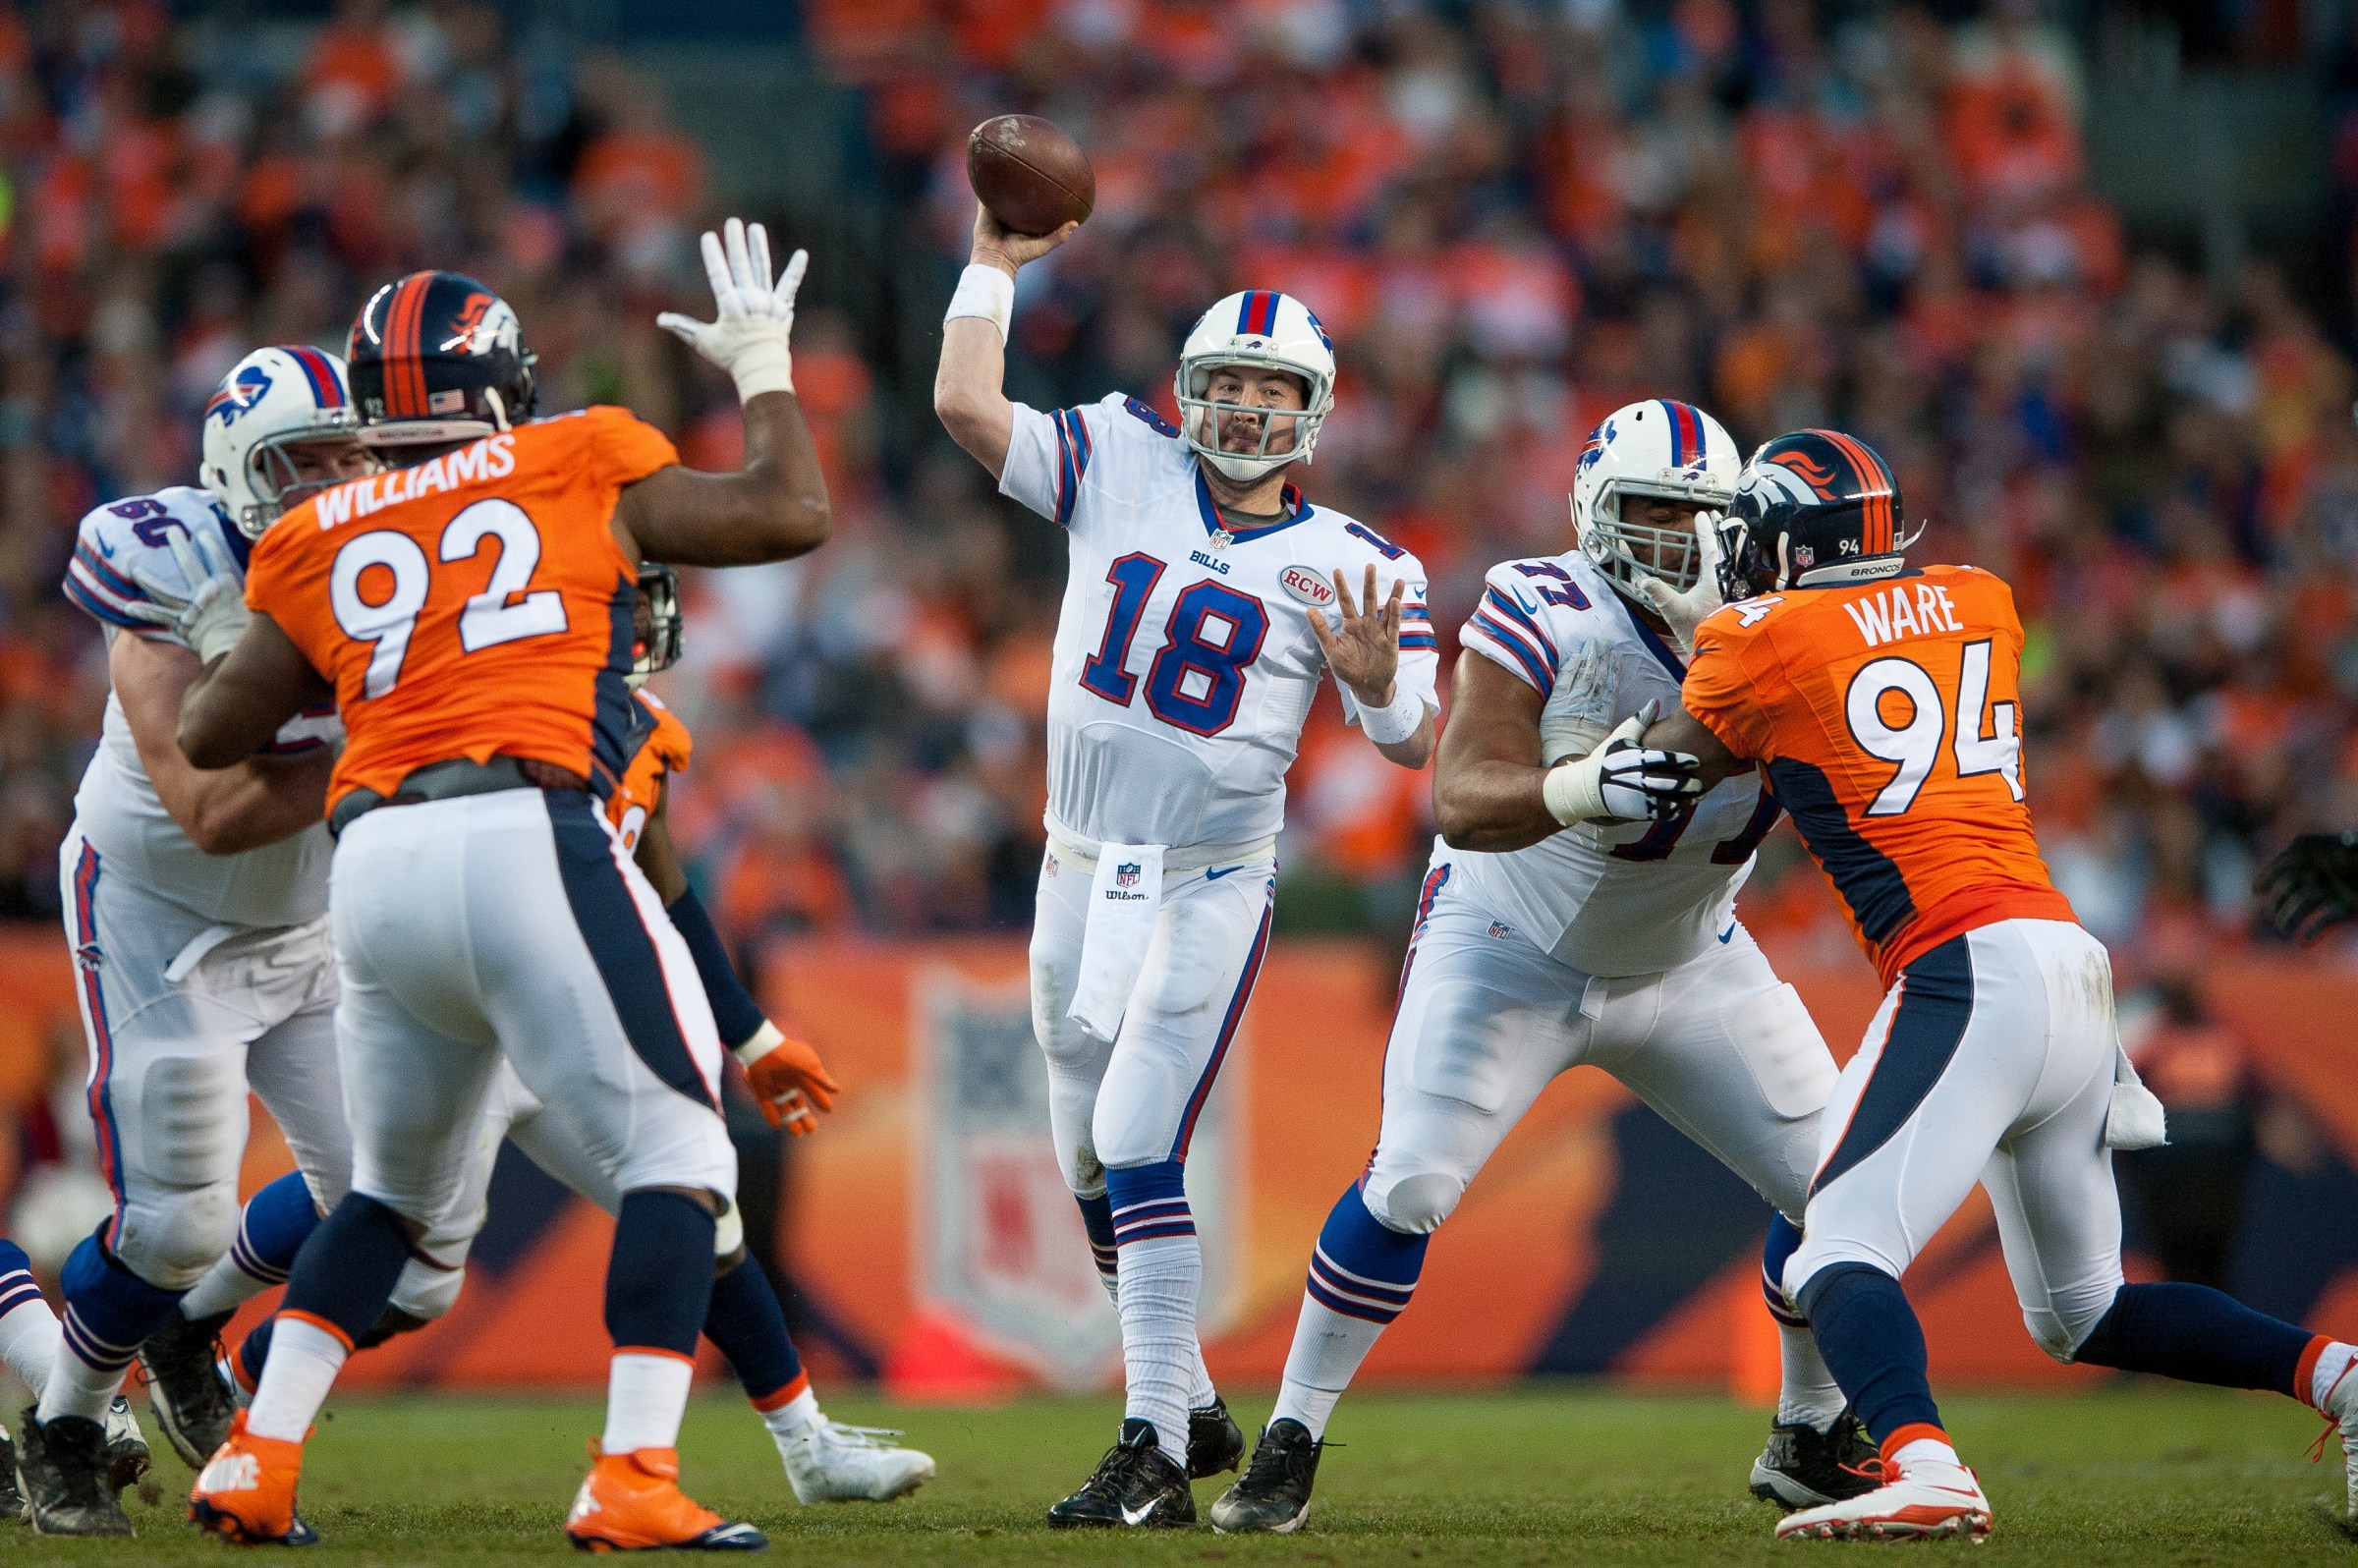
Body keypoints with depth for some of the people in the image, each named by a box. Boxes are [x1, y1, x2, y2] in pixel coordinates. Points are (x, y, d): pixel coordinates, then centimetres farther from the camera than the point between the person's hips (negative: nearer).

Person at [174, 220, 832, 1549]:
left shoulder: (317, 545, 19)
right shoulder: (581, 470, 10)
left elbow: (213, 736, 24)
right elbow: (792, 513, 16)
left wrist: (227, 645, 45)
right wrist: (763, 364, 31)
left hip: (376, 866, 5)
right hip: (527, 840, -5)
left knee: (395, 1187, 23)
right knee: (675, 1155, 0)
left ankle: (256, 1462, 15)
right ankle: (634, 1480, -13)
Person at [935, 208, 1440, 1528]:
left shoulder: (1350, 566, -7)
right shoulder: (1122, 465, 0)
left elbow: (1416, 745, -10)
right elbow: (966, 402, -4)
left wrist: (1373, 678, -30)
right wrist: (997, 264, -4)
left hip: (1210, 883, -5)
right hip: (1083, 866, 5)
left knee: (1139, 1148, -17)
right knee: (1094, 1160, 13)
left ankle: (1156, 1456, -17)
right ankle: (1193, 1407, 30)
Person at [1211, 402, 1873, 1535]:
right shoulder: (1541, 619, -24)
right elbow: (1461, 801, -33)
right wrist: (1576, 790, -53)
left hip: (1687, 965, 4)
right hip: (1509, 957, -4)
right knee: (1410, 1185, -20)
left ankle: (1810, 1440, 19)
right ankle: (1290, 1442, -6)